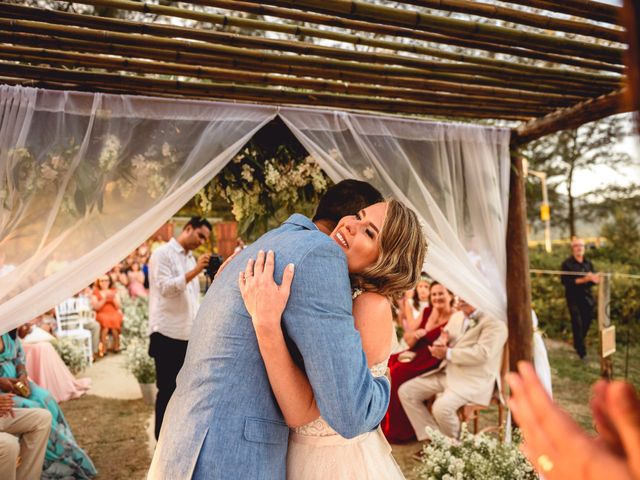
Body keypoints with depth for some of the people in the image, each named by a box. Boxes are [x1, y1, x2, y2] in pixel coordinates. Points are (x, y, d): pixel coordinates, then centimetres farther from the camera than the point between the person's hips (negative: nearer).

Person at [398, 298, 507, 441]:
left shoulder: (494, 321, -10)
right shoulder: (456, 317, 15)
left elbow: (482, 353, -21)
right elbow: (442, 342, 17)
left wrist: (447, 353, -18)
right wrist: (439, 344, -8)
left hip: (474, 380, -8)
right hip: (447, 373, 8)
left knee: (441, 407, -31)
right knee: (406, 391, -3)